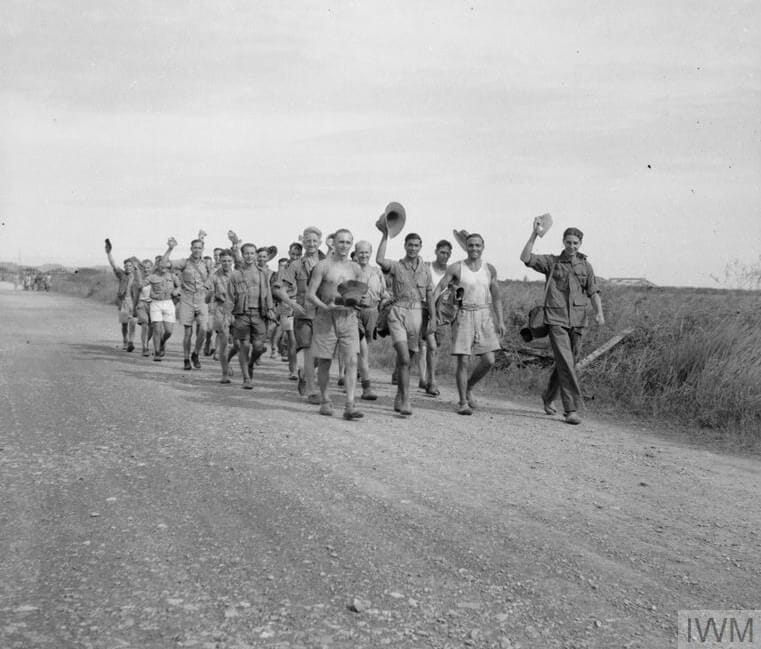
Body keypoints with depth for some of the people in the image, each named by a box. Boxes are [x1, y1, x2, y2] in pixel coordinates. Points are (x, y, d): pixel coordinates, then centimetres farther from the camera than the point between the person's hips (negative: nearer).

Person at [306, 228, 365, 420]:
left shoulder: (355, 268, 10)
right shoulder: (323, 266, -2)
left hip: (348, 318, 3)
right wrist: (326, 307, -20)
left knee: (352, 361, -10)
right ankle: (325, 400, 24)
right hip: (325, 318, -2)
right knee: (324, 363, 5)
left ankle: (350, 406, -11)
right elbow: (310, 294, -5)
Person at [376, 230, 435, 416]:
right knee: (404, 358, -17)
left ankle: (399, 400, 25)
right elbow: (379, 260, -19)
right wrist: (385, 236, -16)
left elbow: (430, 296, 9)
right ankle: (405, 401, -17)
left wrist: (433, 318, -1)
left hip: (417, 315, 3)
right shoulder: (396, 266, 2)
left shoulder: (425, 269, 12)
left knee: (406, 360, 12)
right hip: (398, 314, -3)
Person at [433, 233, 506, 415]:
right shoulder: (456, 268, -2)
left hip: (484, 316, 3)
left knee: (489, 360, -4)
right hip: (463, 316, -3)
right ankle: (463, 402, 8)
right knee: (463, 361, -6)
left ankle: (469, 388, 22)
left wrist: (500, 321, 7)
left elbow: (496, 297, 13)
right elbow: (438, 289, -5)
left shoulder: (490, 269, 8)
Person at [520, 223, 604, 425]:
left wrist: (599, 312, -9)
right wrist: (534, 235, -15)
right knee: (565, 363, -13)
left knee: (567, 363, 12)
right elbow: (525, 257, -7)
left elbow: (593, 292, 7)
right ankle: (572, 409, -12)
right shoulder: (551, 262, 4)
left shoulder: (586, 266, 12)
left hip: (577, 321, 4)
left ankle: (548, 397, 35)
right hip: (556, 320, -4)